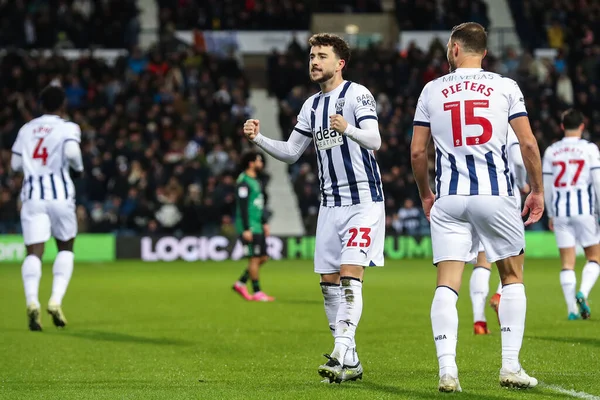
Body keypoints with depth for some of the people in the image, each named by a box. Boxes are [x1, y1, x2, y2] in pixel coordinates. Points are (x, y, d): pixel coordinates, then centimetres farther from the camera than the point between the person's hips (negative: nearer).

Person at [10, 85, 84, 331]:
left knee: (34, 252, -5)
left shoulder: (26, 129, 14)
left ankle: (32, 301, -30)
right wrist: (79, 168, 3)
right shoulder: (68, 128, 2)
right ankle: (56, 300, -2)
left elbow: (15, 164, 15)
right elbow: (72, 151, -17)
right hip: (60, 194, -2)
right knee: (65, 248, 16)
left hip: (32, 194, 2)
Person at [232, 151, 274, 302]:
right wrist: (246, 229, -21)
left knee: (263, 257, 9)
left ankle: (241, 283, 18)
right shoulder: (243, 181, -13)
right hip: (249, 227, -10)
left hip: (258, 226, 10)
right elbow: (242, 206, -18)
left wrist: (264, 223, 22)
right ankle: (257, 292, 0)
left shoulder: (256, 181, 17)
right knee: (255, 258, -6)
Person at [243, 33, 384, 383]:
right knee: (328, 280, 5)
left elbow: (374, 140, -22)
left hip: (364, 200, -8)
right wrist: (258, 138, 1)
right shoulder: (312, 105, 14)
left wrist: (348, 129, -42)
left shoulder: (357, 94, -8)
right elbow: (290, 153, 18)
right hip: (331, 203, 8)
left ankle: (343, 353, -24)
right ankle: (348, 361, 12)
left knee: (350, 272, -18)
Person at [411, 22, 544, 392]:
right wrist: (538, 190, 10)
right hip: (496, 195, -1)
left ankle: (447, 369, -12)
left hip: (449, 199, 1)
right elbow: (528, 144, -2)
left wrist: (425, 194, 22)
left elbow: (417, 152, 7)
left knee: (447, 284, 0)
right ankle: (511, 366, 7)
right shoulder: (505, 87, 3)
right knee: (512, 277, 13)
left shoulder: (432, 91, 7)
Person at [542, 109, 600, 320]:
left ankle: (572, 309, 0)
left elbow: (546, 186, 9)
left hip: (560, 210, 3)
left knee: (567, 261, 5)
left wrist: (550, 214, 18)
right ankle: (582, 293, -14)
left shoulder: (551, 151, 7)